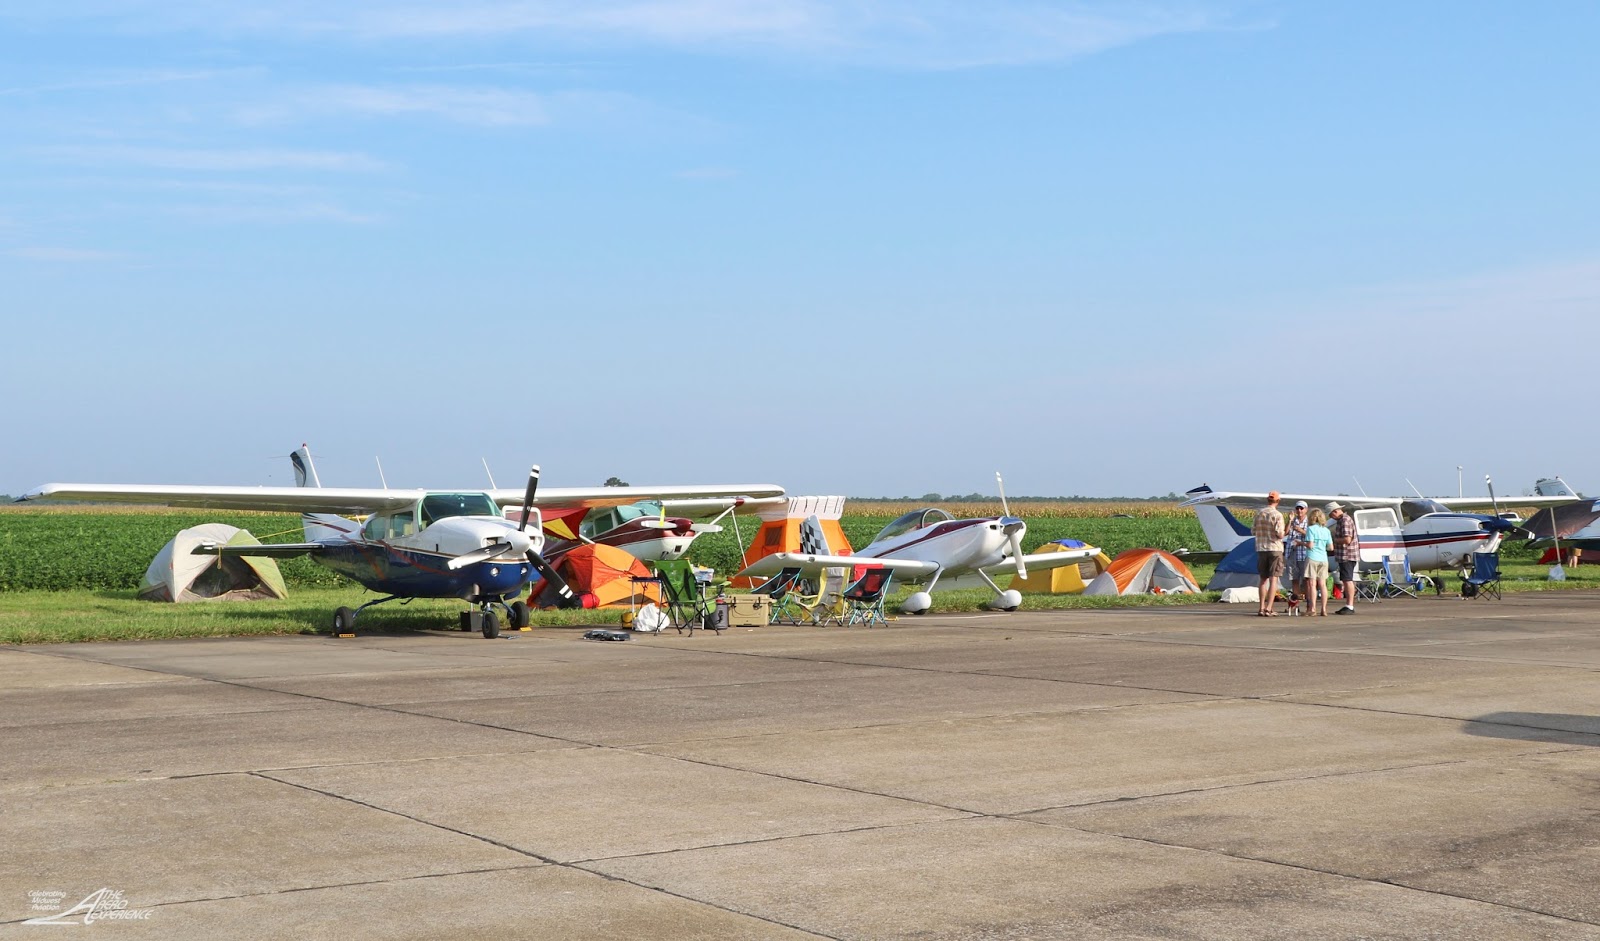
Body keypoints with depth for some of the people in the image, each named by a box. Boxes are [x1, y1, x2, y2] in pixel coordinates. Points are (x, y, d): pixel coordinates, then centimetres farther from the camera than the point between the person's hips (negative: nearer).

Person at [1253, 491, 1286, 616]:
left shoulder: (1259, 513, 3)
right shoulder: (1277, 515, -11)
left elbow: (1253, 531, 8)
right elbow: (1280, 534, -16)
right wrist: (1282, 535, 6)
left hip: (1261, 549, 4)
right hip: (1275, 549, -4)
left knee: (1263, 579, 13)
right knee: (1273, 579, -2)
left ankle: (1261, 608, 12)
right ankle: (1269, 609, -8)